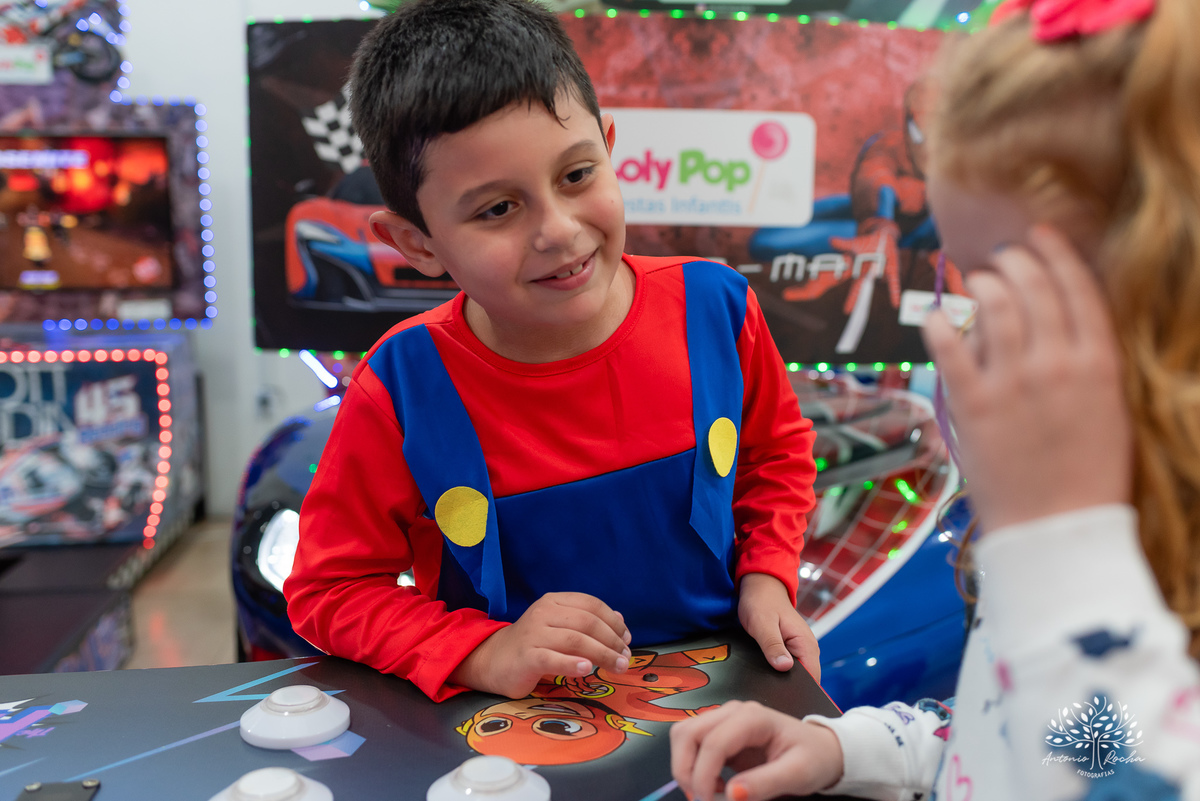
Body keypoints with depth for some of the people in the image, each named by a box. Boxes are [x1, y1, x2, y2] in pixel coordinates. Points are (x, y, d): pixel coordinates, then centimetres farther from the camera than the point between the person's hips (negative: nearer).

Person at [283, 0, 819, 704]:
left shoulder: (716, 310, -10)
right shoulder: (401, 393, -18)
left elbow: (779, 452, 10)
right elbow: (330, 591, -7)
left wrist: (765, 578, -3)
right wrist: (486, 653, -20)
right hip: (512, 726, 0)